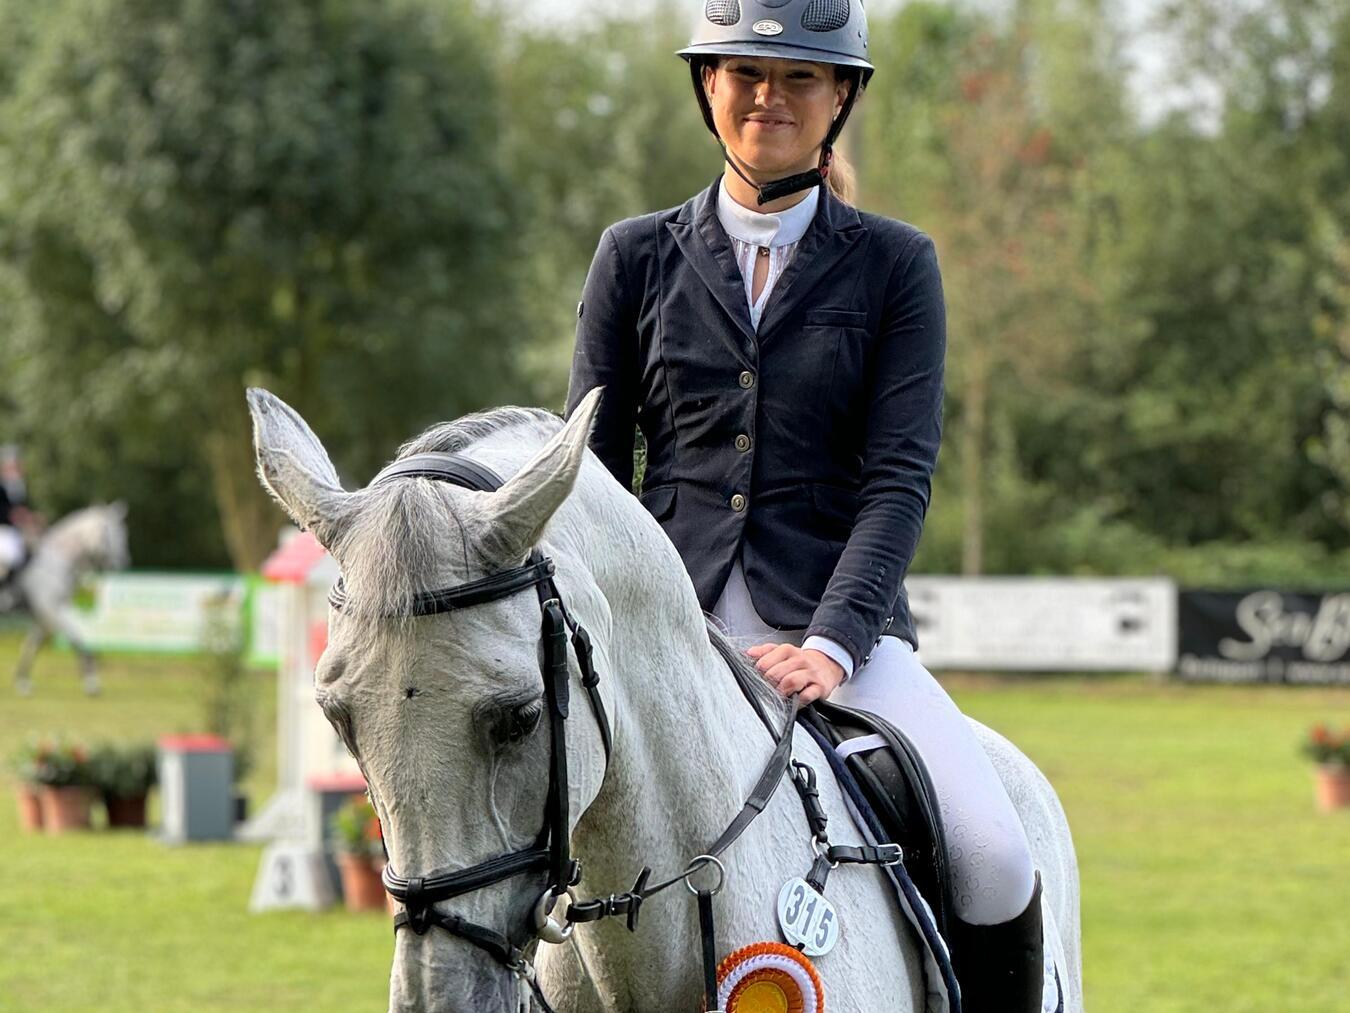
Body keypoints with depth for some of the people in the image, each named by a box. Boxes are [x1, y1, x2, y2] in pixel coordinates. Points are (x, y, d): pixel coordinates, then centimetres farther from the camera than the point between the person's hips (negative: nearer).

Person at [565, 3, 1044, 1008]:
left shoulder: (895, 266, 7)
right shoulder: (637, 259, 10)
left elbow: (899, 477, -1)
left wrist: (831, 645, -16)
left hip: (839, 626, -1)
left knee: (995, 858, -24)